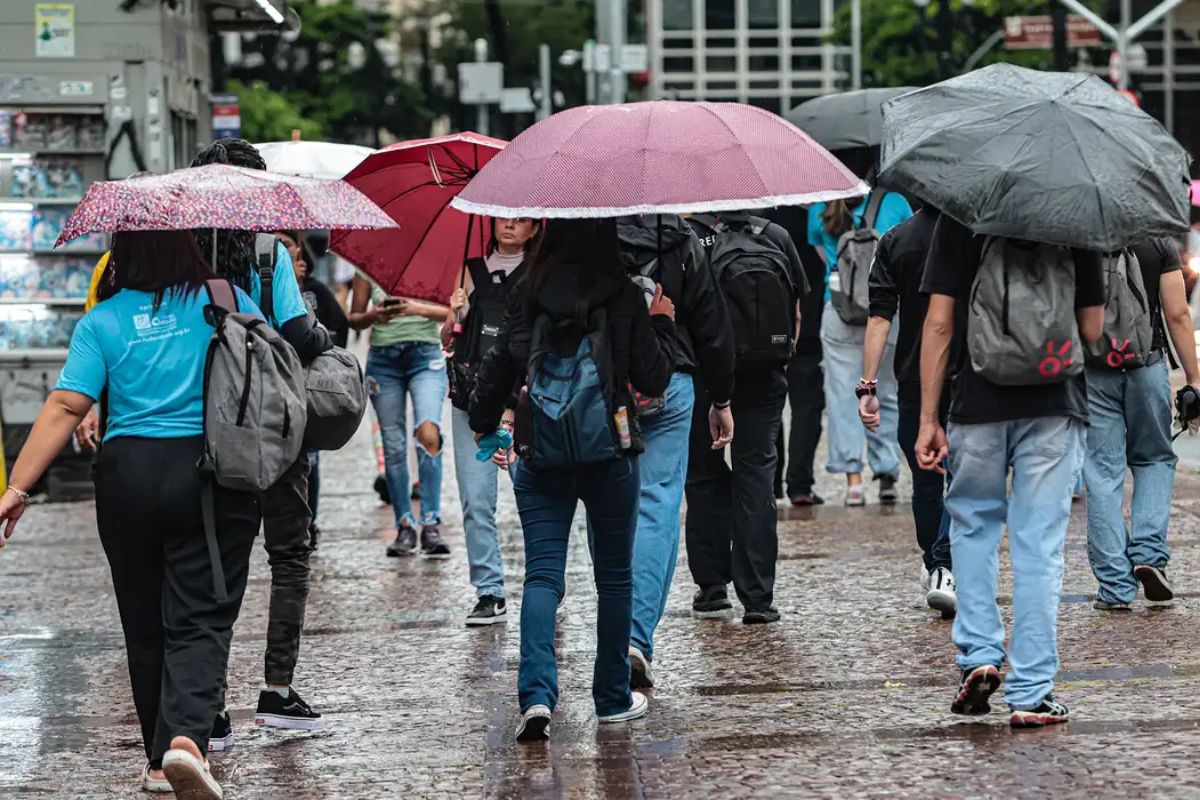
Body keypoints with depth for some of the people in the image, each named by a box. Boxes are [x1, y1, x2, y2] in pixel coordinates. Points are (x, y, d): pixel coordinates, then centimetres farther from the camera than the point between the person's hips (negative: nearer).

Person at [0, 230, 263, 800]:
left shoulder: (101, 322, 2)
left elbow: (64, 407, -6)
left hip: (128, 478, 1)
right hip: (212, 475, -1)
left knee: (145, 625, 13)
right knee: (200, 620, -2)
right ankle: (186, 737, -25)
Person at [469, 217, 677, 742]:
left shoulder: (531, 295, -1)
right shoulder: (625, 297, -6)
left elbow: (498, 365, 3)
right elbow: (652, 379, -3)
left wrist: (483, 422, 20)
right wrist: (662, 325, 13)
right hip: (609, 452, -1)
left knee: (542, 574, 0)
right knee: (614, 575, 13)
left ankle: (536, 693, -18)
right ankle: (613, 699, 20)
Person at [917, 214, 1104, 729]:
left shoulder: (957, 218, -2)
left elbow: (939, 323, -4)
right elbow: (1092, 329, 1)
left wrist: (928, 419, -1)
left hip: (978, 403, 0)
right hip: (1055, 405, 0)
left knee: (973, 525, 21)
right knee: (1039, 546, 3)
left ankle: (978, 655, 8)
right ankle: (1031, 693, 1)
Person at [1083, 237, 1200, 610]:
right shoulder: (1160, 243, -2)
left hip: (1092, 371, 0)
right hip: (1146, 365, 0)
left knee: (1102, 474, 3)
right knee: (1155, 460, 20)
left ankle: (1115, 588, 1)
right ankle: (1149, 553, 0)